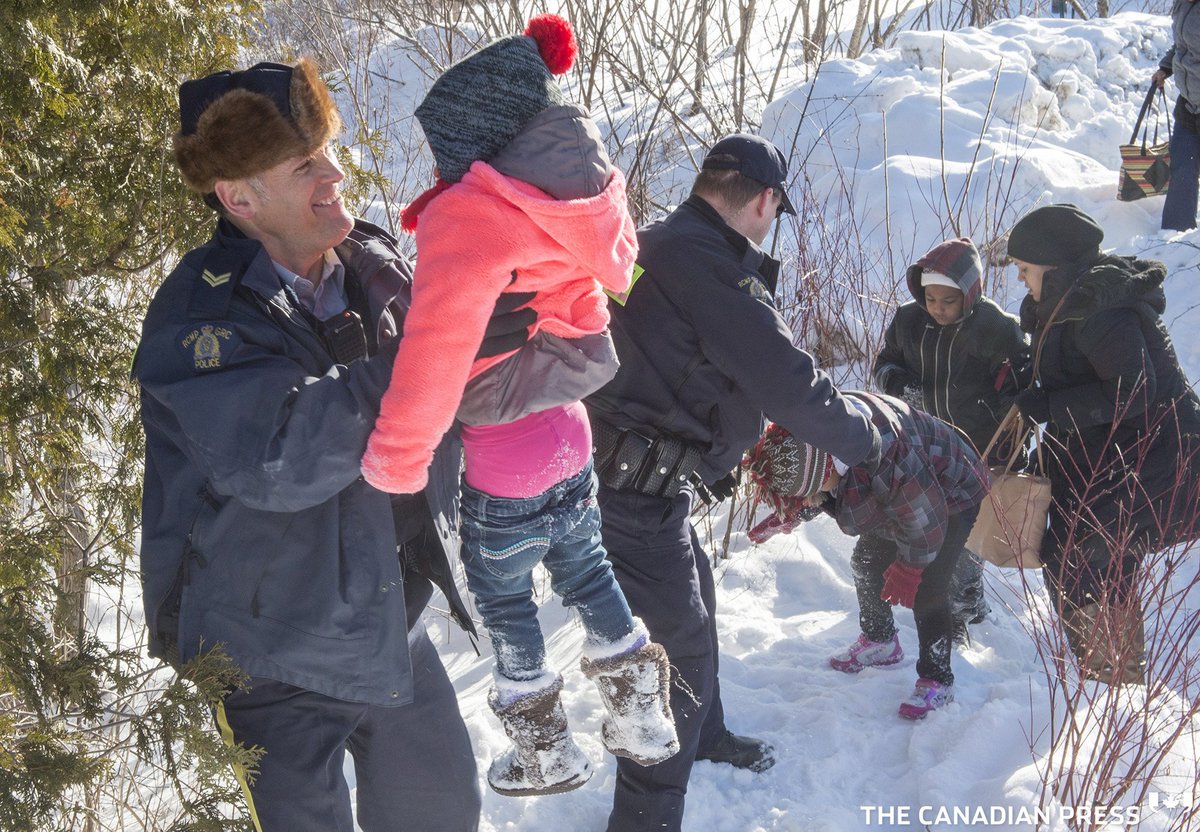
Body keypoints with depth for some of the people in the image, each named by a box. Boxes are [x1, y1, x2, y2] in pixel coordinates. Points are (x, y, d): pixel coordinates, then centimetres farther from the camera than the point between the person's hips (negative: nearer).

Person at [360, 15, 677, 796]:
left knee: (505, 600, 16)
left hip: (504, 471, -6)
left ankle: (545, 752, 33)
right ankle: (643, 716, 36)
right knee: (587, 571, 25)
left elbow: (437, 345, -34)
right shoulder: (574, 207, -1)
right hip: (569, 440, 6)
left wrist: (396, 459, -28)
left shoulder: (471, 212, -25)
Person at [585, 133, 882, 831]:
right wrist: (864, 441, -2)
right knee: (678, 642, 0)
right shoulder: (709, 265, -21)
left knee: (695, 598, 28)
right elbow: (789, 380, -18)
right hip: (636, 490, -11)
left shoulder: (658, 244, 11)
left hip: (634, 476, 11)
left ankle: (703, 735, 50)